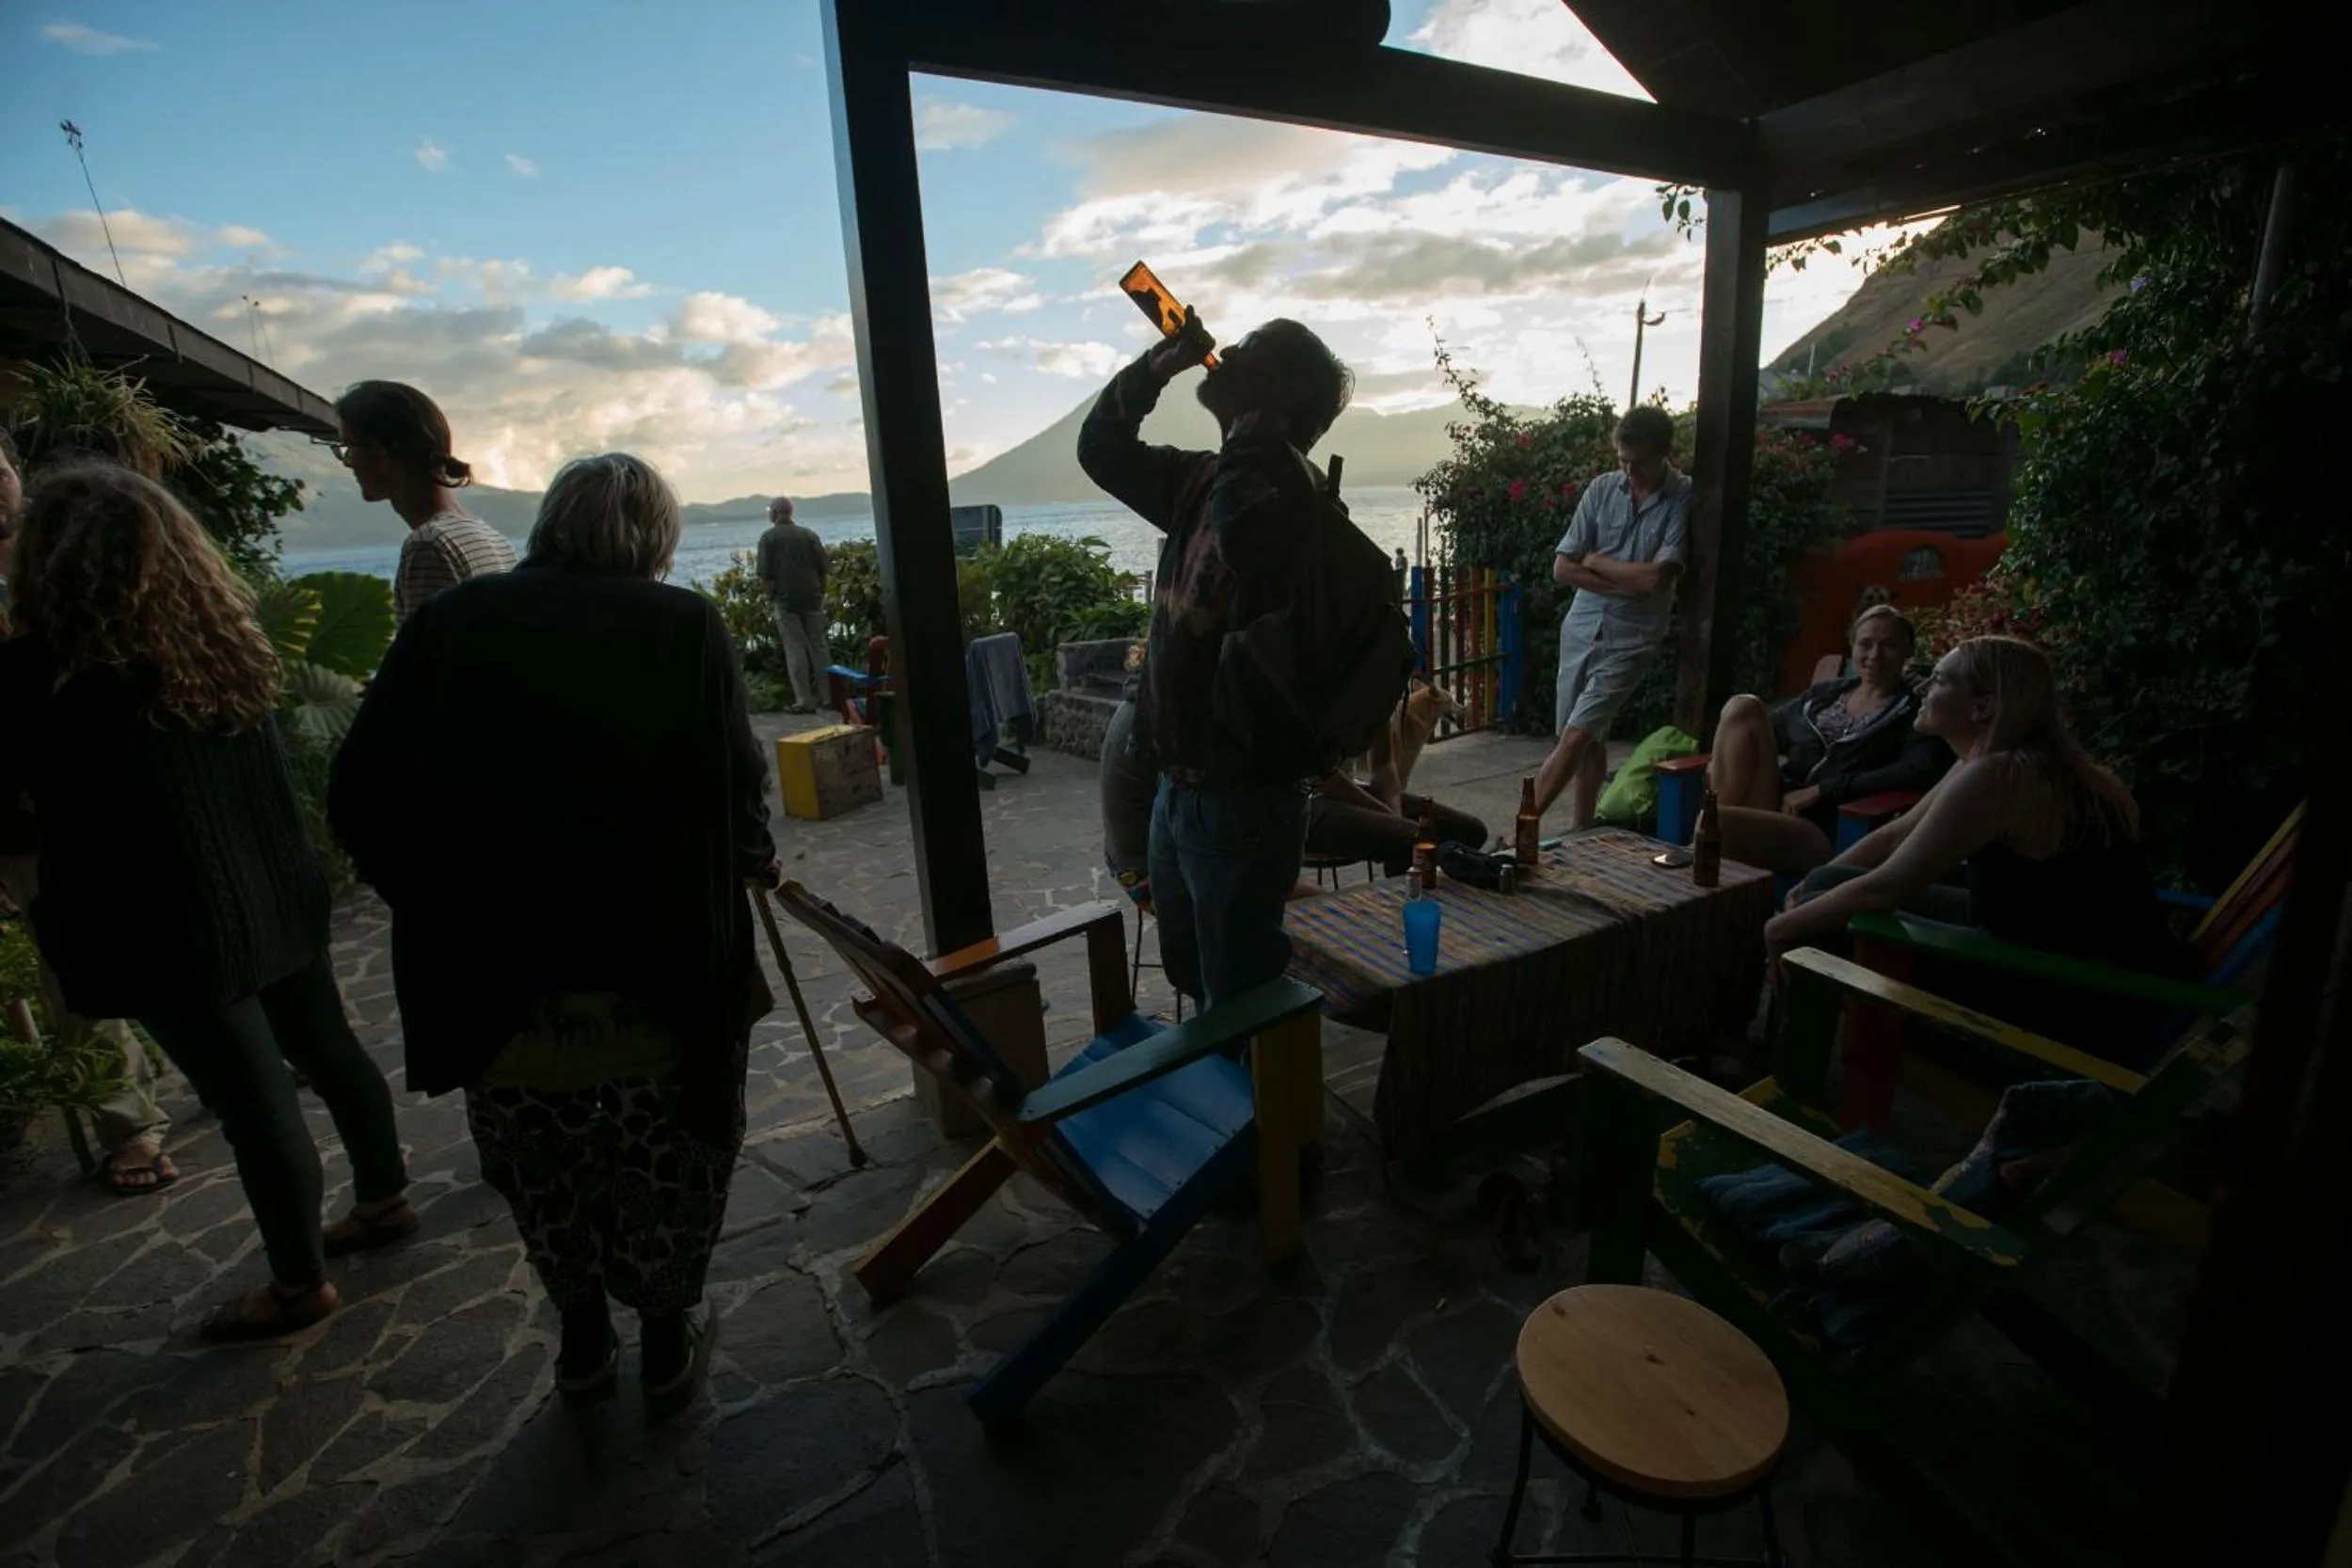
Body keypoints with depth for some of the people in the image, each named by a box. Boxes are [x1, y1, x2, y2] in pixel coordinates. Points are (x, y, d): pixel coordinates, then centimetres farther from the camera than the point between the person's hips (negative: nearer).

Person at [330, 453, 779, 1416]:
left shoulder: (449, 622, 3)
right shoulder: (685, 626, -4)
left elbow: (359, 804, 1)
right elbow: (737, 791, -8)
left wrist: (444, 906, 14)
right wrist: (753, 860, 13)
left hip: (490, 981, 3)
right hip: (660, 974, -2)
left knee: (543, 1175, 26)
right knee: (667, 1172, 20)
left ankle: (582, 1337, 44)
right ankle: (667, 1339, 37)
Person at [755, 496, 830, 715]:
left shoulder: (769, 537, -3)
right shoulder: (809, 535, 7)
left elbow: (765, 575, -9)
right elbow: (822, 569, 6)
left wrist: (769, 598, 3)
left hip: (786, 599, -3)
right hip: (812, 598, 4)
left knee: (795, 651, -1)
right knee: (819, 647, 10)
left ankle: (804, 701, -2)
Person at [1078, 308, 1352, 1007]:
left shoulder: (1288, 485, -17)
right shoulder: (1201, 480, 9)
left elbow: (1245, 531, -41)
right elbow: (1101, 448, 22)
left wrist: (1251, 427, -20)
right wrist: (1155, 367, 6)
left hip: (1243, 796, -9)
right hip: (1177, 786, 9)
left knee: (1241, 1001, 5)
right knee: (1193, 974, 25)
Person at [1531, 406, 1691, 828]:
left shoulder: (1685, 499, -9)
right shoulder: (1602, 488, 1)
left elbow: (1656, 577, -17)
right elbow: (1562, 568, -2)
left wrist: (1595, 561, -6)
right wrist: (1626, 586, -10)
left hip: (1631, 638, -4)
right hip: (1582, 627, 4)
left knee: (1576, 737, -9)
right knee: (1587, 739, 10)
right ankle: (1579, 831, 21)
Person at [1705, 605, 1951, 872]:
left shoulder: (1914, 713, 5)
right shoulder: (1827, 693, 21)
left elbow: (1920, 773, -13)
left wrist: (1821, 790, -17)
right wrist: (1723, 758, 4)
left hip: (1820, 831, -6)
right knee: (1744, 706, -14)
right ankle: (1720, 821, -18)